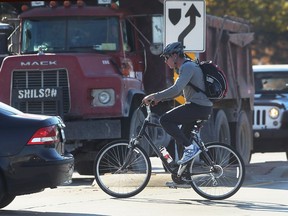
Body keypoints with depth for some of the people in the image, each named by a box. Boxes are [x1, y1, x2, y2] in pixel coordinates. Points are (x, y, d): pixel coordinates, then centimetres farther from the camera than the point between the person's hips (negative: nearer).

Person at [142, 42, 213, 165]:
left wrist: (154, 96, -21)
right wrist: (159, 99, 15)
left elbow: (176, 90, -25)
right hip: (202, 108, 10)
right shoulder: (185, 67, 21)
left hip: (198, 107, -10)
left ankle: (190, 148, -16)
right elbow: (178, 91, 26)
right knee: (180, 138, 16)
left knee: (165, 120, -15)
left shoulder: (187, 67, -13)